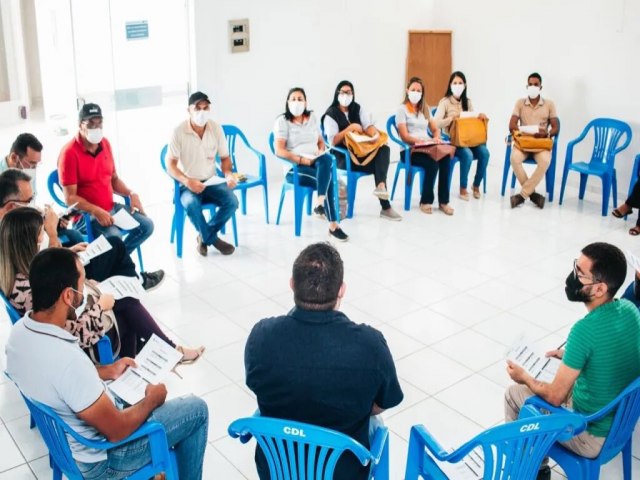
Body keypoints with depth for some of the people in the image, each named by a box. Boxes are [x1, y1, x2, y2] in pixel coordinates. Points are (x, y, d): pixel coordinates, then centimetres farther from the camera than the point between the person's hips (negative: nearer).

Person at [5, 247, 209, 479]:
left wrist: (106, 371, 10)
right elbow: (117, 431, -27)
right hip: (97, 459, -8)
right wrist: (152, 400, -10)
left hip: (62, 436, 8)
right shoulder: (67, 361, -39)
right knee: (195, 409, 4)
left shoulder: (20, 330, -13)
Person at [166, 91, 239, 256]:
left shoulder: (216, 128, -2)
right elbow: (170, 164, -12)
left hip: (211, 182, 3)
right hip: (187, 185, -3)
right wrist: (187, 181, -30)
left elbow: (224, 158, 7)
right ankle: (213, 239, -11)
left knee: (232, 201, -25)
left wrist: (228, 174, -15)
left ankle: (204, 236, -4)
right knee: (191, 204, -36)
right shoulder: (179, 131, -13)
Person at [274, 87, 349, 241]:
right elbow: (279, 151, -10)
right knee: (327, 177, -31)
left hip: (315, 163, 5)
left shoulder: (312, 118, 16)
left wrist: (321, 153, -3)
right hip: (294, 168, -5)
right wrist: (302, 160, -19)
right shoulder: (282, 121, -1)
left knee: (326, 159, -33)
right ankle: (333, 225, -33)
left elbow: (321, 142, 21)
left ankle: (320, 203, -41)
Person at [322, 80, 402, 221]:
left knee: (384, 149, -26)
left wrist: (375, 134, -24)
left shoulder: (358, 109, 14)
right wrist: (351, 127, -18)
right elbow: (333, 141, -13)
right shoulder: (330, 114, -2)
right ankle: (385, 207, -26)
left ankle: (381, 186, -45)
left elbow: (369, 126, 1)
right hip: (343, 156, -5)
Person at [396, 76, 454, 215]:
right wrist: (420, 141, -25)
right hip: (409, 151, -5)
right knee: (432, 163, -33)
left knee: (445, 158, -27)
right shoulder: (402, 109, 1)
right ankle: (426, 201, -16)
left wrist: (436, 138, -4)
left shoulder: (425, 109, 20)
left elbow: (435, 129, 20)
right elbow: (405, 136, -8)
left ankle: (443, 201, -20)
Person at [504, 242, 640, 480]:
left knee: (514, 394, 11)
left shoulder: (585, 329, -31)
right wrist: (571, 355, 15)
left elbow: (555, 397, -21)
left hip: (593, 437, -7)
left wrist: (524, 378, -3)